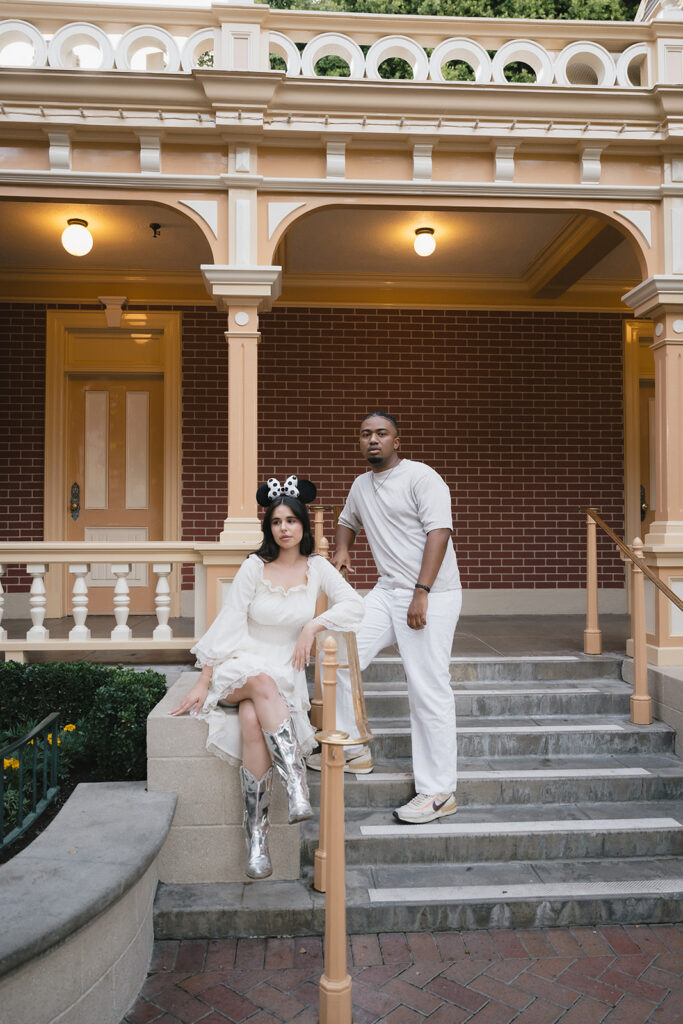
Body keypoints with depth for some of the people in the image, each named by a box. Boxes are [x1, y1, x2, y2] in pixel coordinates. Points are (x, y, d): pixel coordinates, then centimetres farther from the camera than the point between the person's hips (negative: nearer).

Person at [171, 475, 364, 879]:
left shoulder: (316, 567, 5)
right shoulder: (255, 567, -2)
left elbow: (355, 606, 0)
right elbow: (227, 624, -5)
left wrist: (313, 626, -12)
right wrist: (203, 682, -9)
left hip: (287, 672, 1)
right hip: (241, 666, -1)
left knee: (253, 719, -32)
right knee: (263, 682, -38)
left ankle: (257, 836, -30)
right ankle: (297, 783, -42)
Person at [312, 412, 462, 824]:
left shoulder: (421, 477, -8)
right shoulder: (361, 486, 16)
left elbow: (439, 532, -17)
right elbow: (347, 520, 36)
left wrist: (421, 593, -24)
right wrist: (342, 550, 15)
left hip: (432, 596, -7)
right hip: (388, 591, 8)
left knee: (429, 692, -6)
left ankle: (439, 792, 5)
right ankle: (354, 749, 15)